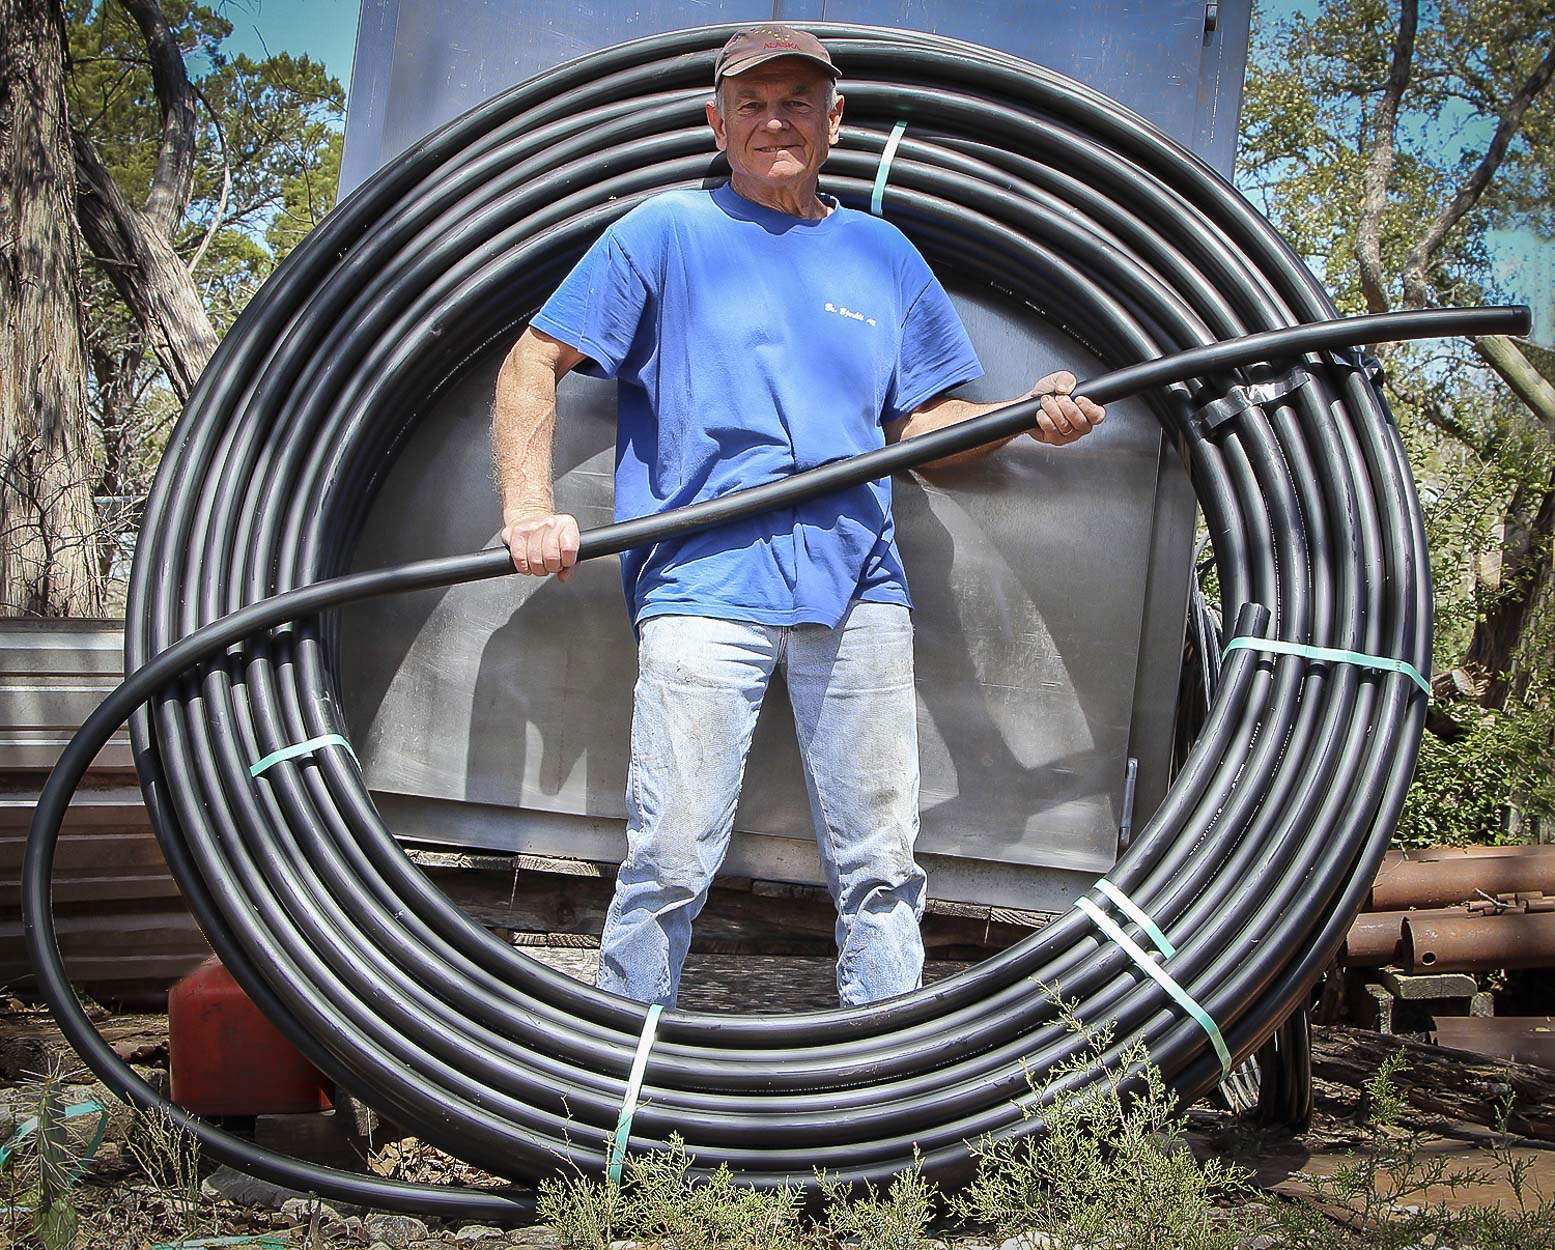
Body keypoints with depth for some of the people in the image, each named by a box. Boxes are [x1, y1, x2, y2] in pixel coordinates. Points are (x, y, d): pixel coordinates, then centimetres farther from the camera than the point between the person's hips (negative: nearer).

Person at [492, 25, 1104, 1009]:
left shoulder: (883, 252, 20)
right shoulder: (666, 233, 9)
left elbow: (920, 417, 21)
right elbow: (534, 364, 7)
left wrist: (1031, 413, 2)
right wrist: (530, 511, -8)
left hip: (858, 585, 3)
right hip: (703, 584, -3)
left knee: (882, 864, 4)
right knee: (672, 861, -6)